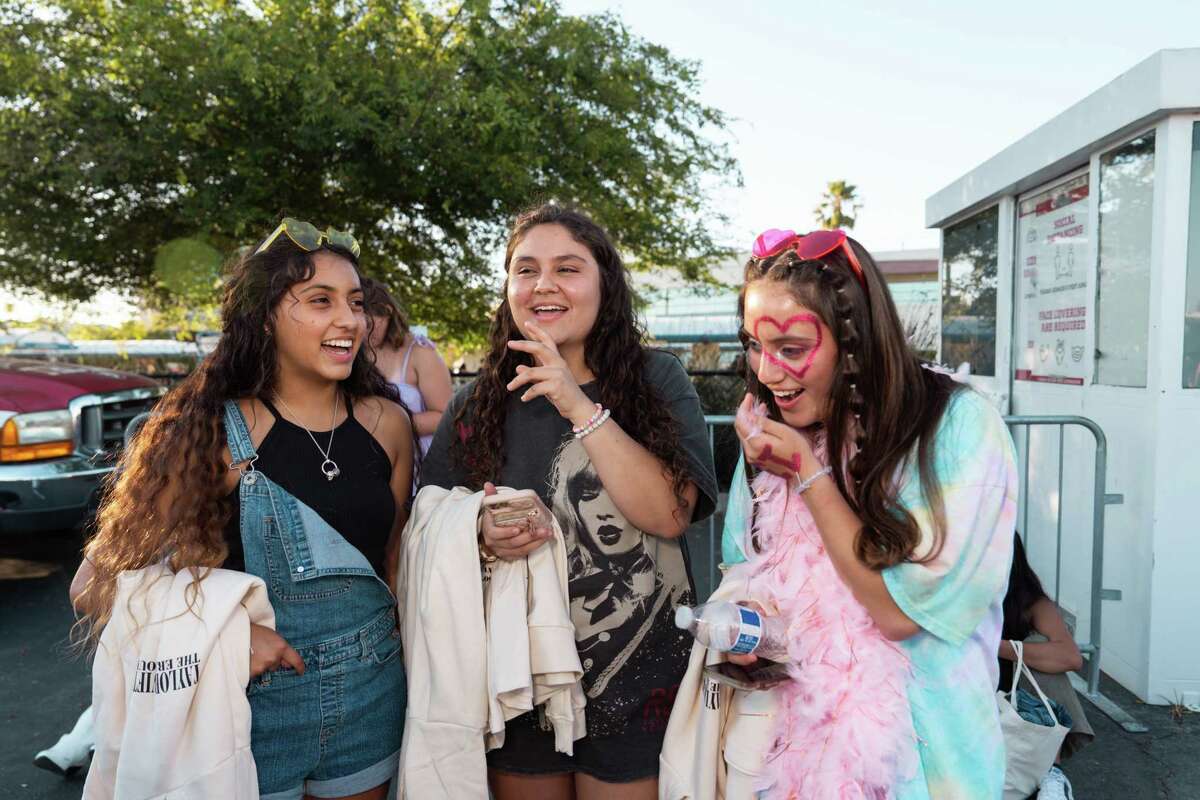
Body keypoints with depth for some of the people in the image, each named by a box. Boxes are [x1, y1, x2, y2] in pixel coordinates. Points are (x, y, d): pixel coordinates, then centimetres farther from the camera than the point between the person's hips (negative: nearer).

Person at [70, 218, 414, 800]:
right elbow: (97, 582, -11)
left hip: (371, 699, 4)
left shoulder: (387, 422, -4)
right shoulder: (211, 430, -15)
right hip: (254, 704, -3)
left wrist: (413, 667, 11)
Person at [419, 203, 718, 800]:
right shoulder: (479, 403, 0)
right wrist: (483, 537, -17)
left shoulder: (658, 382, -7)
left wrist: (579, 406, -25)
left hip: (636, 681, -2)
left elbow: (669, 515, -19)